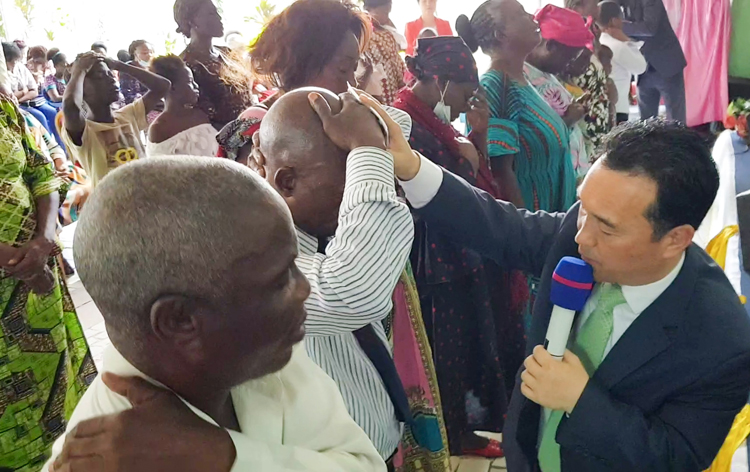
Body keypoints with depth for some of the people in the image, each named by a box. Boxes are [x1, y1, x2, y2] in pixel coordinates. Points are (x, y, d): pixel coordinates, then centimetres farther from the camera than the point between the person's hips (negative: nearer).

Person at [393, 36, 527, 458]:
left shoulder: (432, 120, 6)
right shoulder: (412, 130, -23)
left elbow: (480, 176, 10)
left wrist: (479, 134, -3)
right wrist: (467, 161, -12)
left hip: (465, 256, 10)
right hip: (446, 264, -10)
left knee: (470, 340, 22)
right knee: (454, 346, 8)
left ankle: (466, 419, 41)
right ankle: (458, 434, 28)